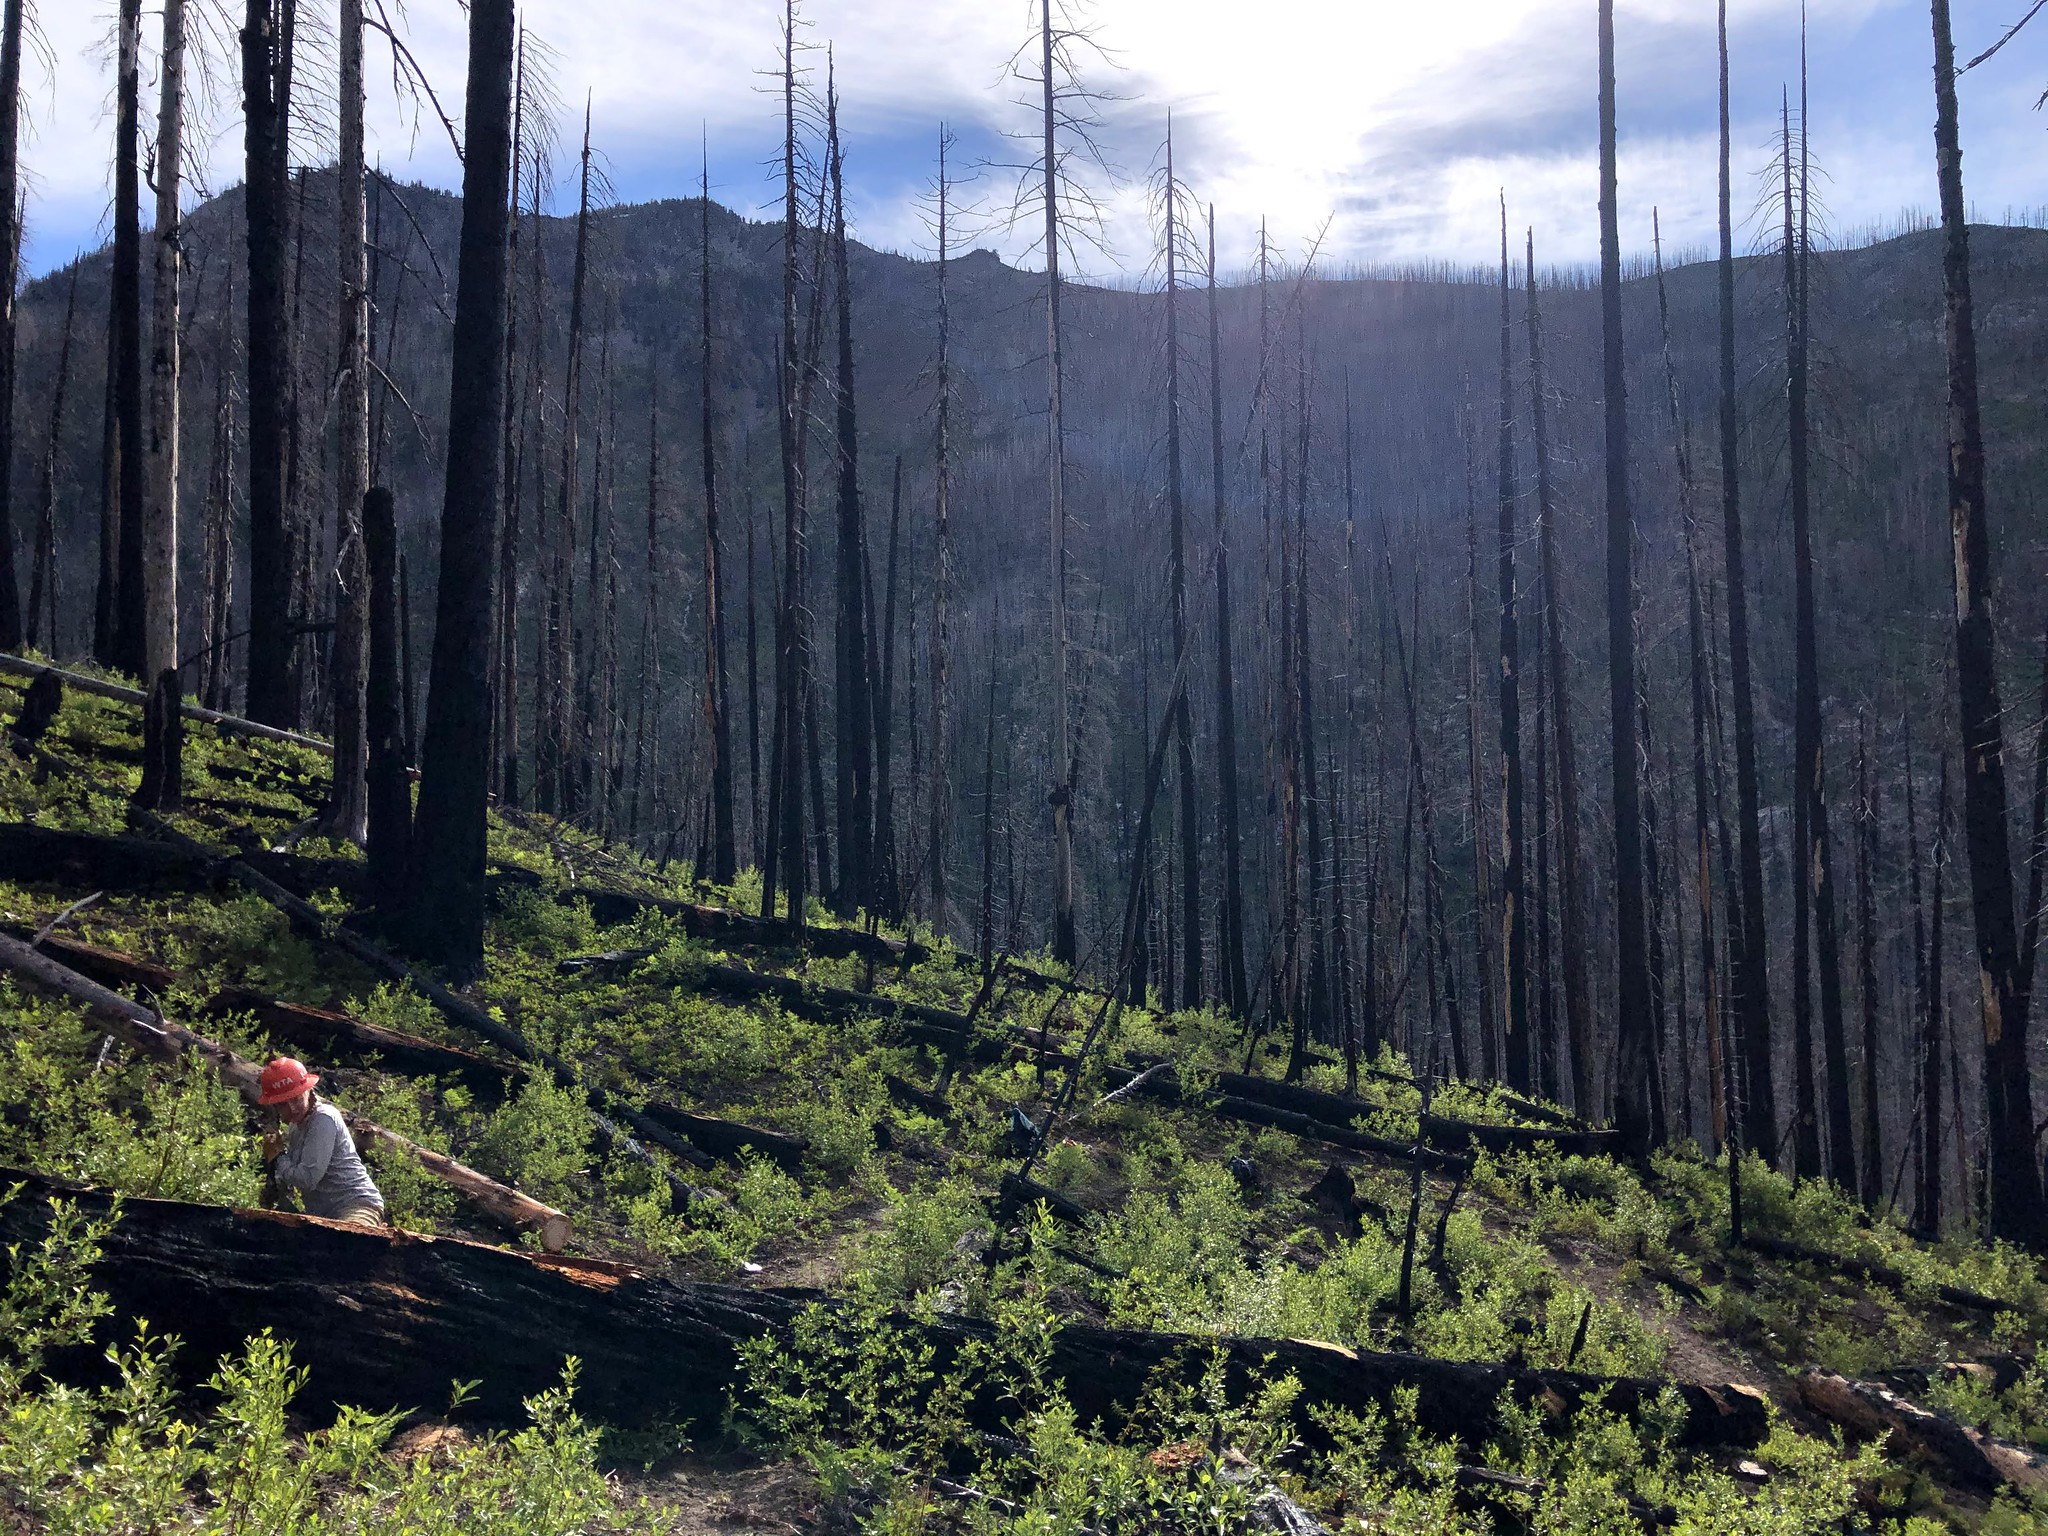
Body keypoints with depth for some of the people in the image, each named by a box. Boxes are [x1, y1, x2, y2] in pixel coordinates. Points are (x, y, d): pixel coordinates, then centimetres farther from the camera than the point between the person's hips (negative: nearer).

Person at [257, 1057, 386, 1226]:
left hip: (356, 1204, -9)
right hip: (323, 1215, 9)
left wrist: (279, 1156, 0)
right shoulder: (295, 1127, 17)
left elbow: (307, 1179, -17)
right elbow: (284, 1184, 18)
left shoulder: (323, 1119, -10)